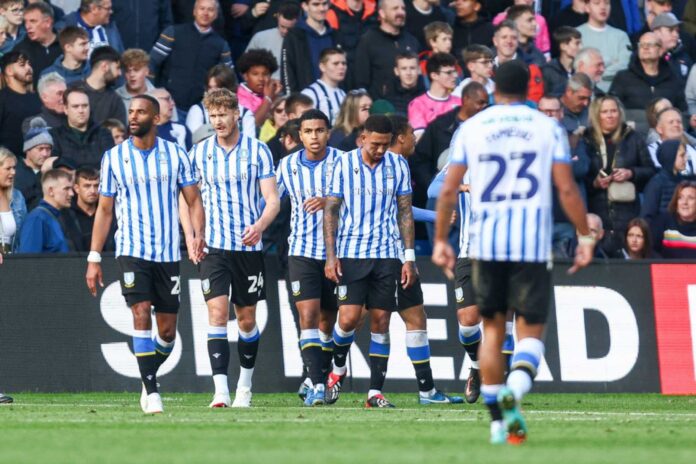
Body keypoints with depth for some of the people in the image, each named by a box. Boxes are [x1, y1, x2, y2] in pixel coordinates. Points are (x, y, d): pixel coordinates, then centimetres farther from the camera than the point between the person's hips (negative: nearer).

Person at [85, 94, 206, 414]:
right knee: (141, 314, -18)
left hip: (168, 253, 1)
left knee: (167, 330, 4)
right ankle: (151, 392, -16)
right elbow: (104, 210, 8)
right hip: (132, 251, -1)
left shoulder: (175, 154, 4)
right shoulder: (114, 158, 3)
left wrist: (198, 235, -12)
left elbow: (193, 199, 6)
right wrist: (94, 258, 3)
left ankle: (148, 378, 29)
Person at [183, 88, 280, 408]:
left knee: (246, 319, 8)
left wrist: (259, 226, -24)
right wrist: (190, 235, -4)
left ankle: (245, 387, 25)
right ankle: (220, 391, -20)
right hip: (212, 246, 0)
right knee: (217, 312, -14)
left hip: (248, 246, 0)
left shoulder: (257, 151, -1)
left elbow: (272, 199, -4)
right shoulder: (198, 153, 4)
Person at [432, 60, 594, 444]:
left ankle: (497, 420, 12)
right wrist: (585, 237, 5)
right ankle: (516, 386, -28)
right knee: (530, 330, 3)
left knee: (492, 327, 14)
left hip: (486, 243, 1)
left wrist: (440, 241, 11)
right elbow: (567, 189, -2)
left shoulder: (472, 127, 7)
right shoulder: (548, 128, 4)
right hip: (533, 245, -1)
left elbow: (449, 190, 4)